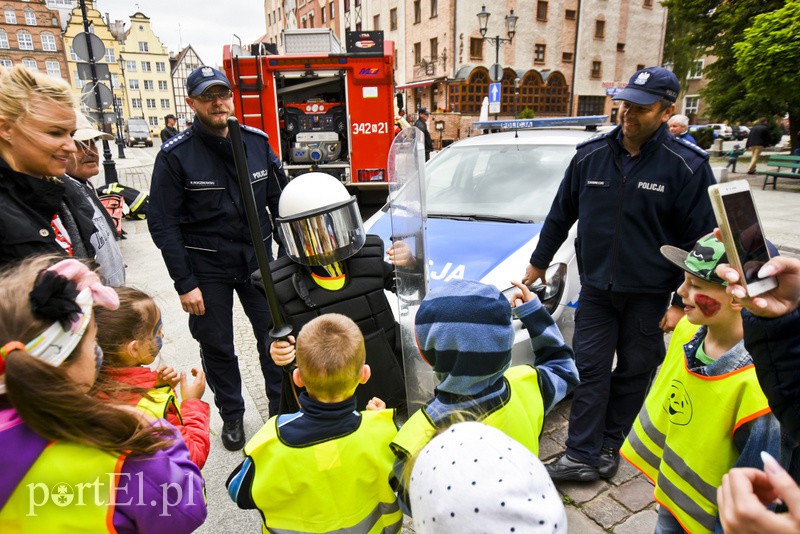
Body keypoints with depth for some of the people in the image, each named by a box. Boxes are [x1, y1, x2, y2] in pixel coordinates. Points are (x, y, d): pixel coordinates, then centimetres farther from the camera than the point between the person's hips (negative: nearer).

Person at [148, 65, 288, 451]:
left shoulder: (257, 142, 1)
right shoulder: (175, 155, -9)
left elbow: (279, 200, 7)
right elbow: (163, 223, -9)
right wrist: (184, 283, -12)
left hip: (258, 259, 3)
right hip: (206, 267, -2)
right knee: (216, 345, 11)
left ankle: (282, 405, 31)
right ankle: (231, 415, 33)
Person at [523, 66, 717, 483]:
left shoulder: (687, 166, -9)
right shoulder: (591, 155, -1)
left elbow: (701, 240, -7)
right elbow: (561, 214, 9)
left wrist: (682, 302, -10)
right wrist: (539, 261, 14)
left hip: (650, 294, -1)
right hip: (596, 288, 2)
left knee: (633, 373, 12)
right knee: (591, 370, 2)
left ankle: (609, 446, 30)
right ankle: (582, 456, 11)